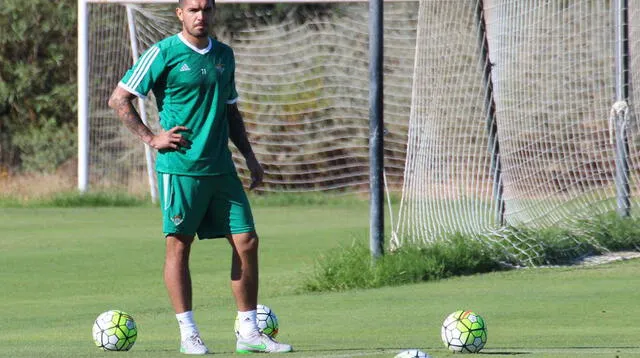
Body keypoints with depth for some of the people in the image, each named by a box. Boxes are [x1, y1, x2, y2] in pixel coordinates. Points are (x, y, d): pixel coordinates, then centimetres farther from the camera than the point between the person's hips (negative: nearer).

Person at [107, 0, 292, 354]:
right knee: (178, 246, -3)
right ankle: (188, 334, 3)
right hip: (179, 167, -6)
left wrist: (250, 156, 17)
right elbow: (119, 99, -3)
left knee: (246, 241, 1)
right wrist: (151, 138, -9)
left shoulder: (224, 55, 14)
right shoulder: (164, 53, -5)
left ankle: (249, 333, 7)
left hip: (221, 167, 6)